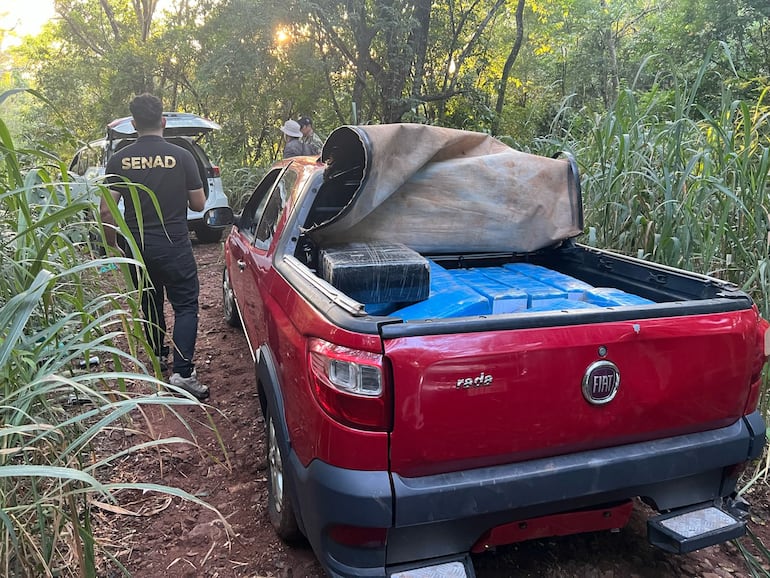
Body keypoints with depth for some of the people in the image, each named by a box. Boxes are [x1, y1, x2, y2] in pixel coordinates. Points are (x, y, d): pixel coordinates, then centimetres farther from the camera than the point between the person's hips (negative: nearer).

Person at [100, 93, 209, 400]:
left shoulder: (119, 160, -2)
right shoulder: (181, 156, -8)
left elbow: (106, 210, -6)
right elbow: (198, 203, -2)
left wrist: (112, 244, 8)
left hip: (137, 247, 3)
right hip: (174, 246, -3)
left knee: (150, 304, 21)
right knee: (185, 306, 1)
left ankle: (159, 356, 38)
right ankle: (183, 372, -11)